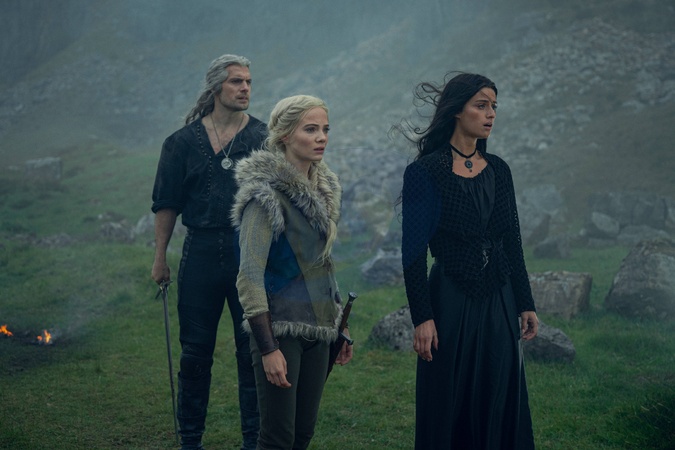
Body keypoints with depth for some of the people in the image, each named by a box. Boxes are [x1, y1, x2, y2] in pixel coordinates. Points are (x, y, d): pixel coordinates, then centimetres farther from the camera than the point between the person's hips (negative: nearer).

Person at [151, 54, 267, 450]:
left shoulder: (264, 139, 4)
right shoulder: (184, 141, 5)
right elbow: (167, 204, 8)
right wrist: (160, 257, 5)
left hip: (250, 251, -1)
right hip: (201, 251, 1)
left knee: (252, 347, 3)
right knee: (195, 350, 7)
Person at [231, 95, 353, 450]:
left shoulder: (323, 188, 10)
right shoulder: (266, 194, -14)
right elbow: (250, 276, -19)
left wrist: (339, 328, 18)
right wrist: (268, 349, -24)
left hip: (317, 328, 8)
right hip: (280, 327, -7)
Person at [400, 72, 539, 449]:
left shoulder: (498, 170, 8)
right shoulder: (425, 172, -9)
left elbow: (513, 243, 11)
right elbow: (414, 250, -11)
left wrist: (526, 304, 9)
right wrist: (422, 318, -16)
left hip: (499, 301, 5)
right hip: (452, 302, -5)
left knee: (501, 403, 10)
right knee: (449, 408, 3)